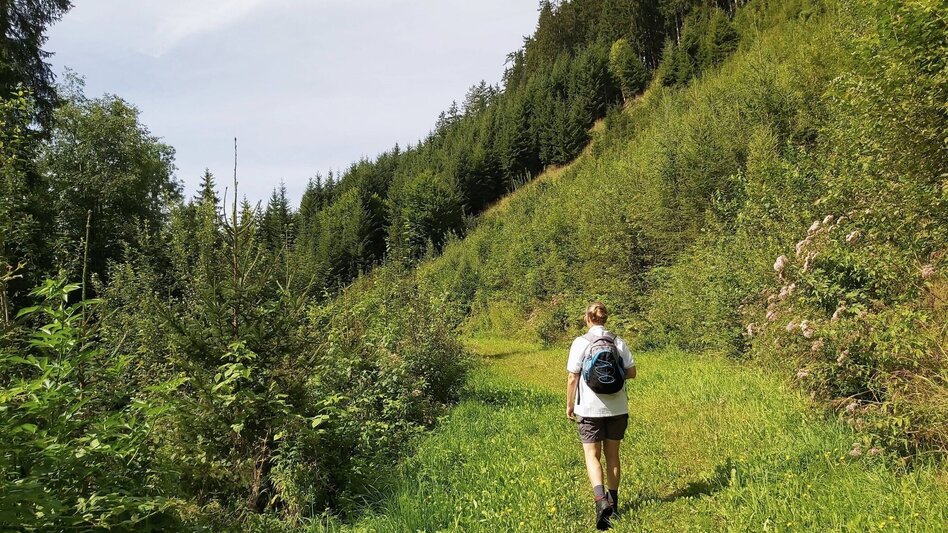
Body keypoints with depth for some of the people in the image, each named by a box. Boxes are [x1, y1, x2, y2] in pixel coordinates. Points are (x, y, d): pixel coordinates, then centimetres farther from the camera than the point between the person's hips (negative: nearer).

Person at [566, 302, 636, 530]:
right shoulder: (618, 342, 1)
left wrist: (569, 405, 1)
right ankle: (613, 501, 26)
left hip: (590, 408, -3)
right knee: (612, 454, 16)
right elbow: (631, 372, 1)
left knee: (592, 455, 2)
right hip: (617, 408, 3)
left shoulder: (581, 342, -9)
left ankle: (601, 500, -17)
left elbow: (572, 377, -9)